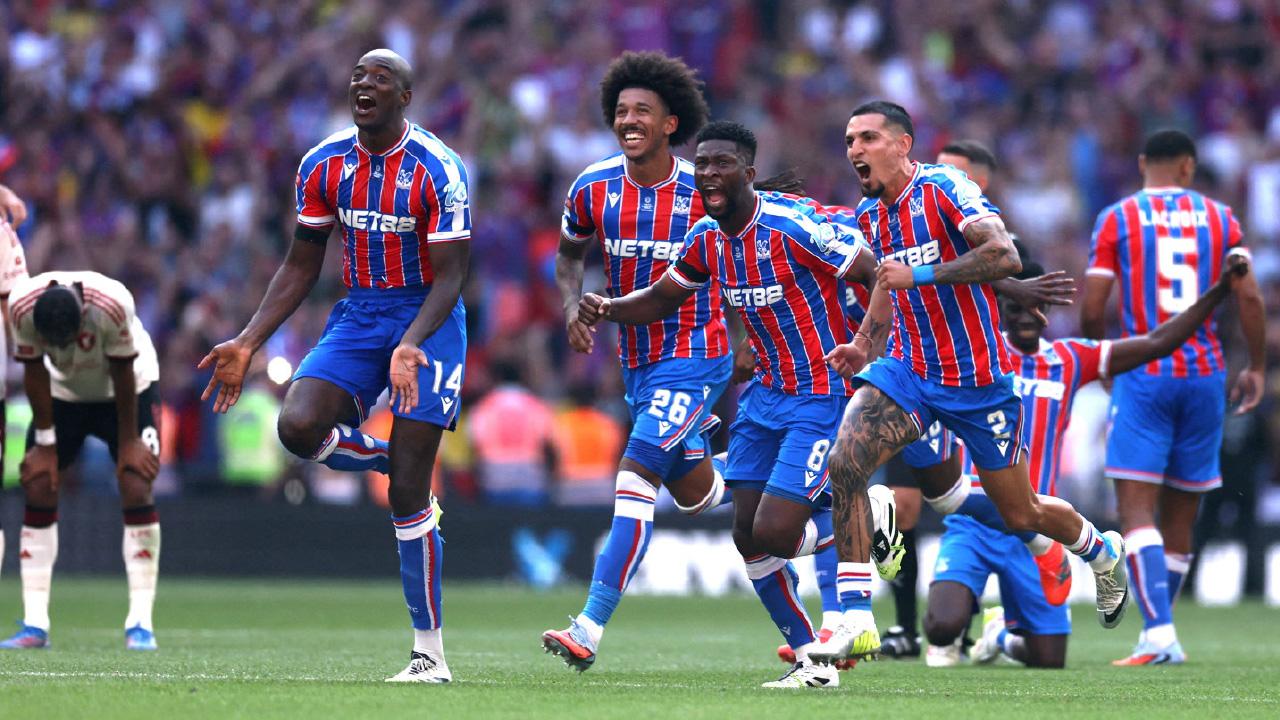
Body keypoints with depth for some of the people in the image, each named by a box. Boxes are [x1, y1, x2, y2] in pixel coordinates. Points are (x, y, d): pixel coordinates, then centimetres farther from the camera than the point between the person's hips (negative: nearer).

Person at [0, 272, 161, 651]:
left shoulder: (112, 304, -38)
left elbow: (123, 374, -23)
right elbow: (35, 372, -15)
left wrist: (128, 442, -14)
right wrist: (45, 442, -10)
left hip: (128, 389, -3)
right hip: (63, 391, 3)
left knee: (136, 490, -16)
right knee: (38, 489, -8)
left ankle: (140, 623, -12)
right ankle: (35, 625, -5)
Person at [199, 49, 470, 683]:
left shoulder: (437, 171, -15)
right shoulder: (323, 165, 0)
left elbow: (449, 277, -15)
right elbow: (301, 267, 9)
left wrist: (410, 346, -32)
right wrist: (247, 344, 2)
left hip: (426, 318, -5)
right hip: (357, 316, 5)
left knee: (407, 495, -9)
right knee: (299, 426, -24)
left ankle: (430, 653, 0)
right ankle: (388, 461, 9)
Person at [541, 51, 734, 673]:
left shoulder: (704, 192, -14)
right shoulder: (593, 189, -3)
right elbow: (569, 254, 15)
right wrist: (573, 307, -4)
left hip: (694, 358, -6)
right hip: (636, 360, 6)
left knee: (638, 472, -18)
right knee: (693, 492, 14)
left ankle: (590, 630, -23)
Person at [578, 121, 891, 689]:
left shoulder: (790, 228, -22)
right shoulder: (707, 239, 2)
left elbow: (881, 278, -19)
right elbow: (659, 300, 15)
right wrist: (606, 309, -5)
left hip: (823, 400, -8)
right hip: (769, 393, 8)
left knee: (773, 532, -15)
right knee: (748, 536, 4)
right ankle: (812, 662, 17)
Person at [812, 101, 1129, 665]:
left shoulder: (943, 189, -18)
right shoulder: (869, 214, 5)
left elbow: (1005, 256, -31)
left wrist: (919, 274, -31)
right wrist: (864, 343, 7)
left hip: (978, 379, -5)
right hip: (908, 367, 5)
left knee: (1021, 514, 7)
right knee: (845, 464, -19)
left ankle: (1103, 552, 42)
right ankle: (850, 622, -14)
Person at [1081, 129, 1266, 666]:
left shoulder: (1117, 220, 1)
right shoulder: (1219, 218, 8)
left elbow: (1092, 310, -2)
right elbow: (1249, 298, 1)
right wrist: (1256, 368, 12)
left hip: (1145, 375, -3)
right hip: (1205, 375, 3)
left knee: (1136, 507, -8)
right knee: (1180, 514, 12)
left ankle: (1160, 634, -24)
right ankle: (1157, 635, 20)